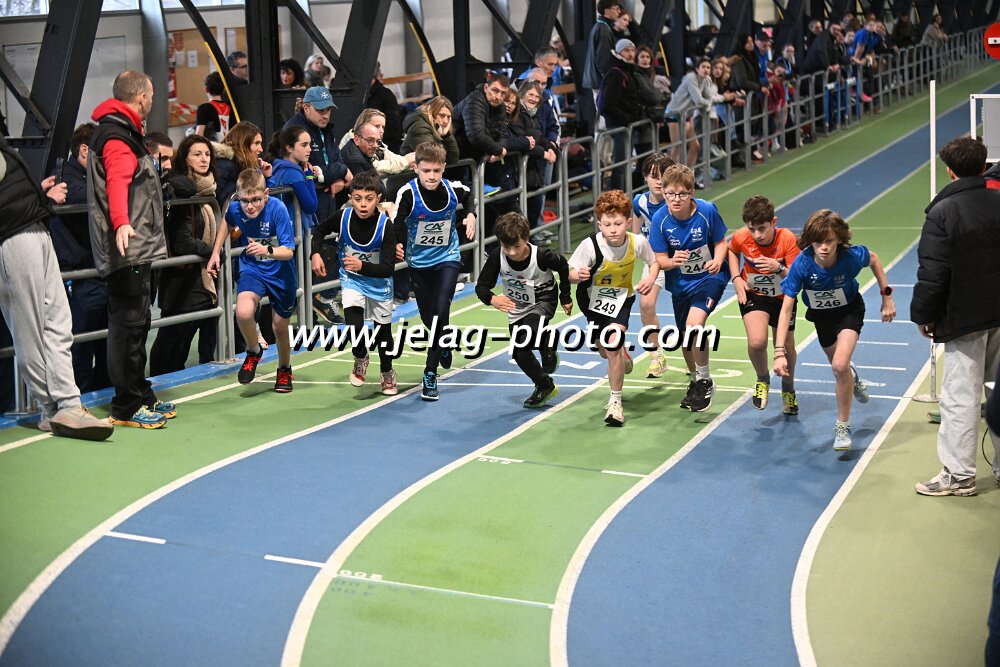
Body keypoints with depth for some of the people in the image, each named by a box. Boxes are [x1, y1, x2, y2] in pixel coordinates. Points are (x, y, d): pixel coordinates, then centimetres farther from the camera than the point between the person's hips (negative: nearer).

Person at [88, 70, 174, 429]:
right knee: (128, 323, -8)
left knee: (136, 323, 16)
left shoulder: (121, 131, 21)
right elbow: (116, 182, -31)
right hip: (128, 248, -11)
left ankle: (141, 396, 25)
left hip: (137, 249, 11)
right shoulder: (117, 137, -13)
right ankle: (127, 407, -5)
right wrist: (121, 223, -46)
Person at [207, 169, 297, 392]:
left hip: (280, 273, -2)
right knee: (243, 312, -27)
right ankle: (254, 352, 4)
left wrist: (267, 251, -47)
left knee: (280, 326, 10)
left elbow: (288, 251, -28)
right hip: (252, 268, 2)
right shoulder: (235, 208, -15)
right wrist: (215, 252, 9)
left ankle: (284, 370, 40)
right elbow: (227, 222, 12)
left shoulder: (278, 209, -27)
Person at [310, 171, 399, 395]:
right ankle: (360, 358, 12)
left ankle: (387, 373, 39)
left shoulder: (385, 225, -27)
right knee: (354, 325, -21)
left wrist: (362, 266, -41)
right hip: (351, 280, 1)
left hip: (378, 283, -1)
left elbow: (388, 268, -28)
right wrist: (315, 254, -12)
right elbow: (319, 230, 3)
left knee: (383, 330, 12)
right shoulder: (343, 218, -20)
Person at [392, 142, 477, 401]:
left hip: (448, 258, -1)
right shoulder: (408, 193, -22)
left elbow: (469, 198, 12)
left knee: (440, 312, -17)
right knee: (428, 316, 11)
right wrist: (397, 246, -41)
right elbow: (396, 224, -23)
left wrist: (471, 215, -4)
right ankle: (444, 344, 47)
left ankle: (431, 373, -8)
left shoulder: (453, 189, -13)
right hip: (419, 262, 1)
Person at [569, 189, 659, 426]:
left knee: (613, 346, -18)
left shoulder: (637, 242, -22)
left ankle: (615, 402, -2)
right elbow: (569, 273, -24)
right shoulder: (590, 245, -28)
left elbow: (654, 262, -2)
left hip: (621, 298, -1)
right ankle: (623, 355, 54)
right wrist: (579, 274, -47)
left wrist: (651, 278, -23)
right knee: (604, 349, 12)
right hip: (593, 298, 1)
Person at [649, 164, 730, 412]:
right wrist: (672, 261, -32)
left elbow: (721, 242, -5)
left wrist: (717, 260, -25)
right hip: (680, 282, 4)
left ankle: (705, 381, -3)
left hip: (709, 276, -3)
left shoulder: (707, 211, -19)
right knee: (686, 335, 12)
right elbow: (660, 259, -10)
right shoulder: (660, 219, -15)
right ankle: (696, 382, 40)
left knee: (694, 324, -25)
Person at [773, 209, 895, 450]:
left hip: (850, 310, -2)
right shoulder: (801, 265, -34)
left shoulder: (851, 257, -33)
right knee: (839, 365, 22)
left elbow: (873, 259, -7)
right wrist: (779, 352, -39)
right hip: (821, 314, 2)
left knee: (840, 365, -23)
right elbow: (786, 308, -32)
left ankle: (843, 427, -4)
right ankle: (852, 378, 63)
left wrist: (887, 297, -6)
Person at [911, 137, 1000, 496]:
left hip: (964, 318, -6)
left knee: (960, 395, -1)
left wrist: (923, 315, -4)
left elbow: (932, 273, -15)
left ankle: (959, 474, 3)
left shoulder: (942, 212, -13)